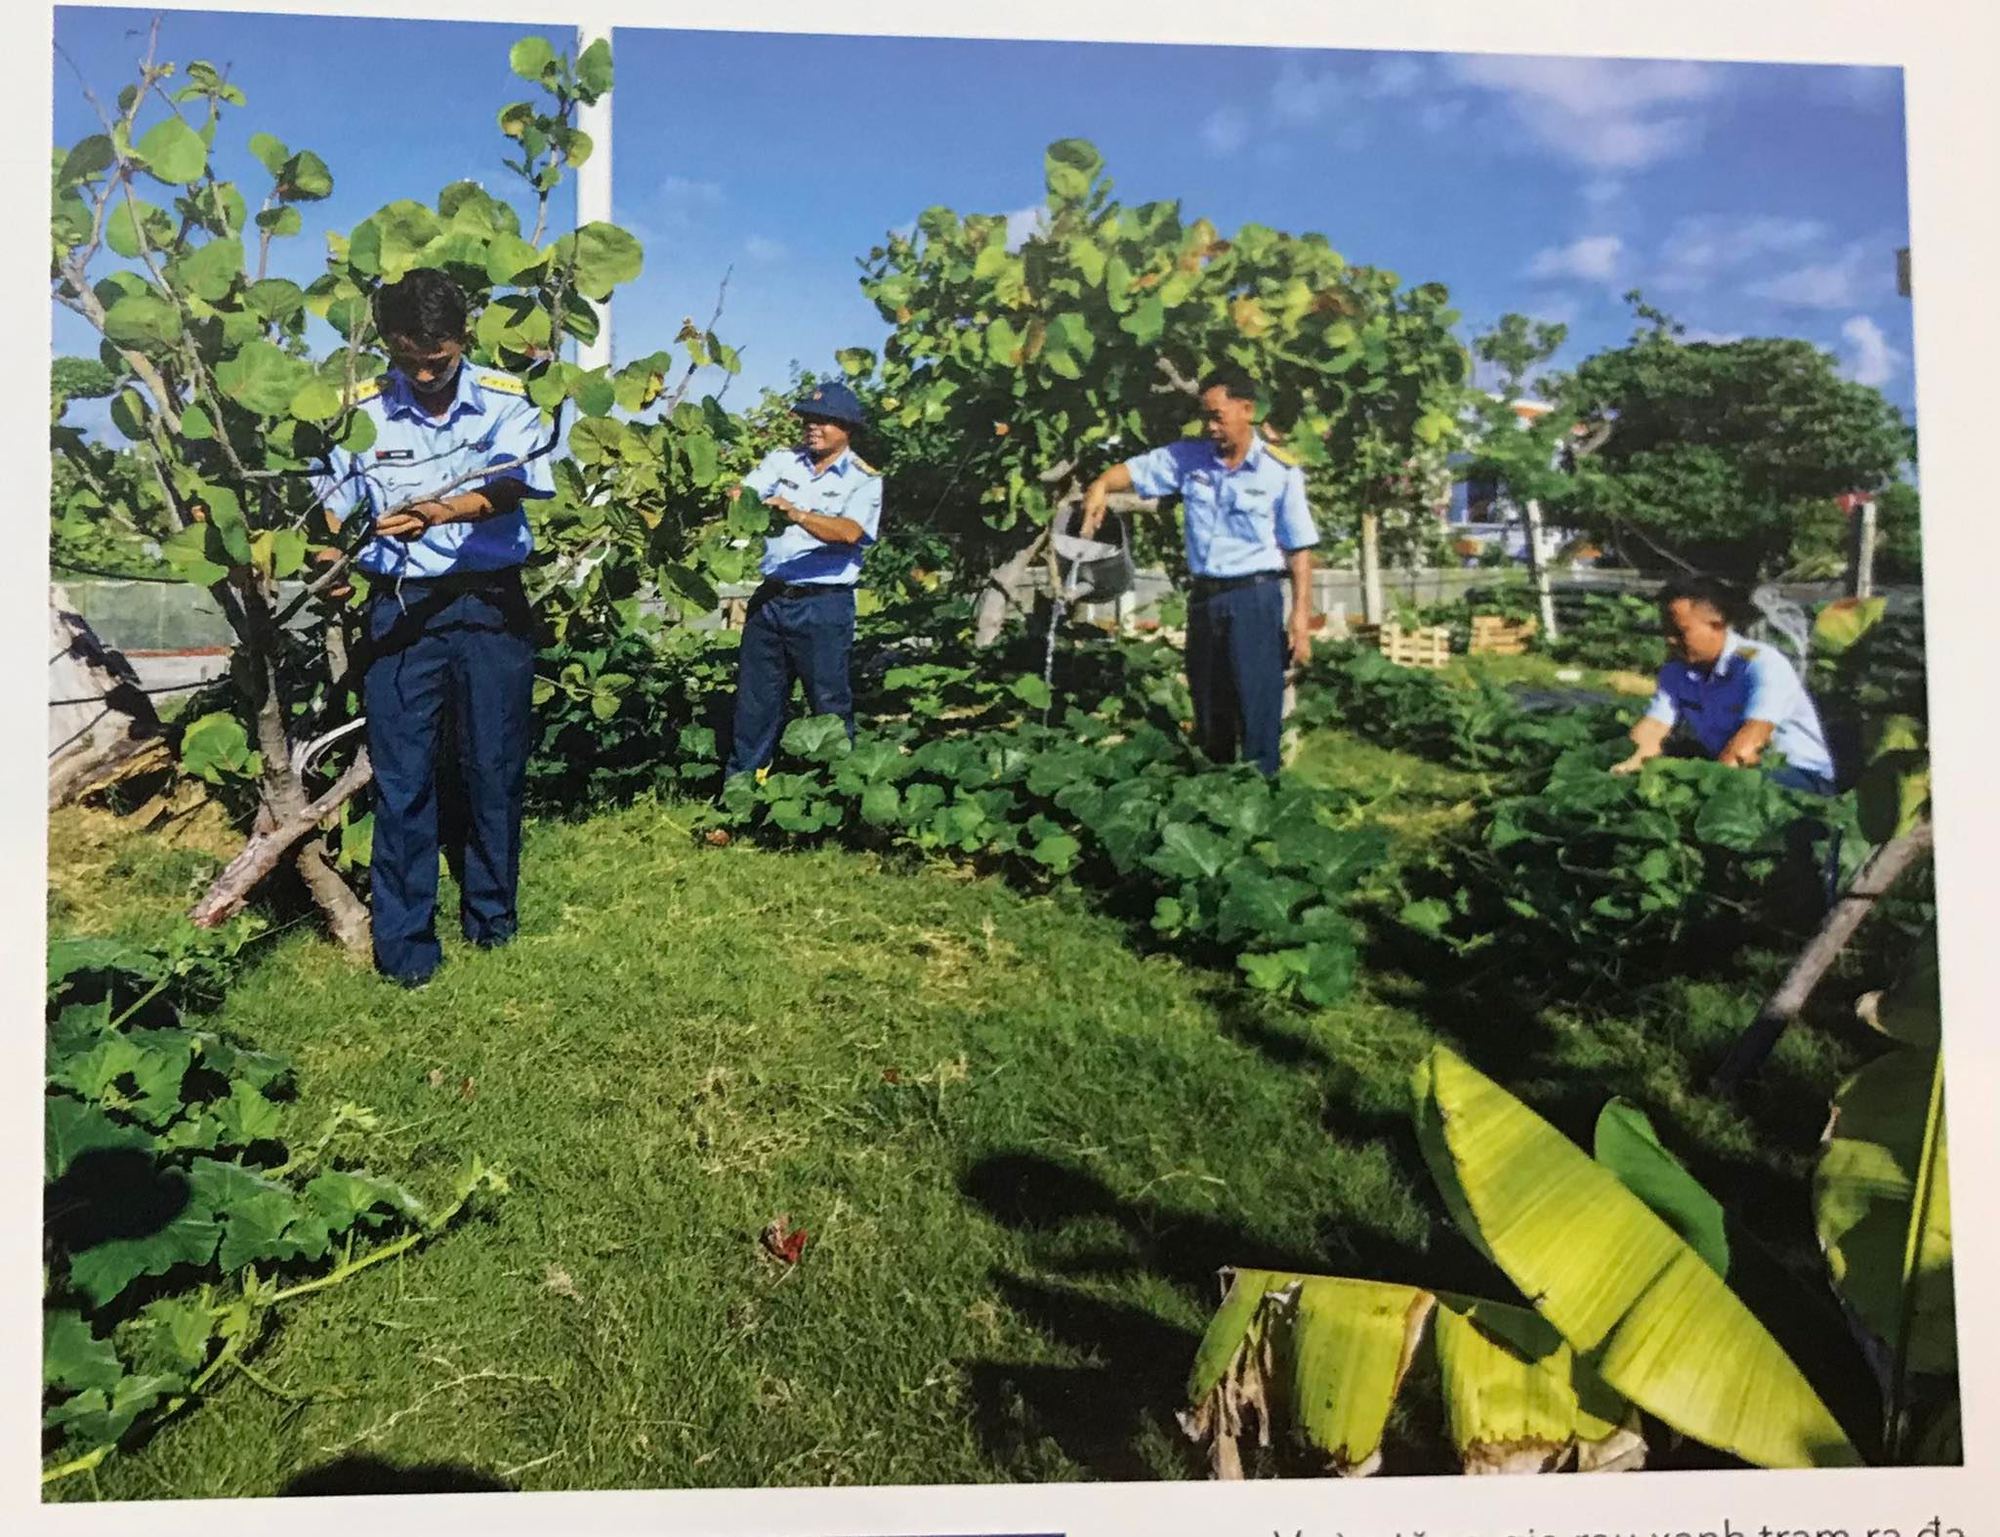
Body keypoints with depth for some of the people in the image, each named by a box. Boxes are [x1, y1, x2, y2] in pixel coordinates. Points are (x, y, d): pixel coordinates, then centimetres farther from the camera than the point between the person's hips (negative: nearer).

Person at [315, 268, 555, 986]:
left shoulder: (504, 401, -1)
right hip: (401, 605, 0)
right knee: (402, 776, 0)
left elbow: (514, 484, -18)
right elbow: (334, 506, 1)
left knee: (495, 764, 6)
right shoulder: (364, 410, 1)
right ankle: (404, 939, 10)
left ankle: (492, 914, 25)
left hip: (490, 603, 0)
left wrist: (446, 511, -37)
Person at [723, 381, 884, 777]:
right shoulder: (783, 461, 11)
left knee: (829, 701, 2)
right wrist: (741, 498, -26)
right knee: (755, 698, 11)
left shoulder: (864, 480, -3)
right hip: (771, 596, 5)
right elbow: (745, 491, -2)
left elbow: (850, 531, -20)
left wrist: (797, 514, -34)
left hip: (824, 604, -4)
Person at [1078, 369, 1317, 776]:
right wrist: (1100, 486, -18)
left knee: (1258, 711, -5)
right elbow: (1131, 470, 5)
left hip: (1254, 596, -4)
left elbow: (1299, 549, -4)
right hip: (1204, 597, 5)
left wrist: (1301, 613, -9)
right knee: (1209, 712, 14)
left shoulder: (1280, 471, -6)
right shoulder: (1189, 457, 4)